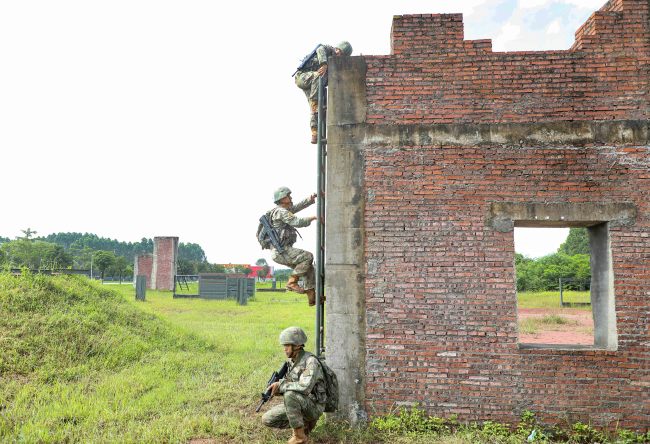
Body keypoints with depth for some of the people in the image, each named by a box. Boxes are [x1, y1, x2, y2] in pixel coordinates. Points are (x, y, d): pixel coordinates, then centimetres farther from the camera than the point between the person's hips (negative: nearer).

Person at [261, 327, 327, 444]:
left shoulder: (311, 361, -22)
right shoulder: (290, 362, 4)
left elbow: (304, 387, -35)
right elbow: (287, 385, 11)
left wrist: (281, 385, -24)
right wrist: (276, 386, -12)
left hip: (313, 406, -8)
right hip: (297, 404, 8)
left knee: (290, 395, -35)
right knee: (267, 419, -3)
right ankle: (304, 423, 10)